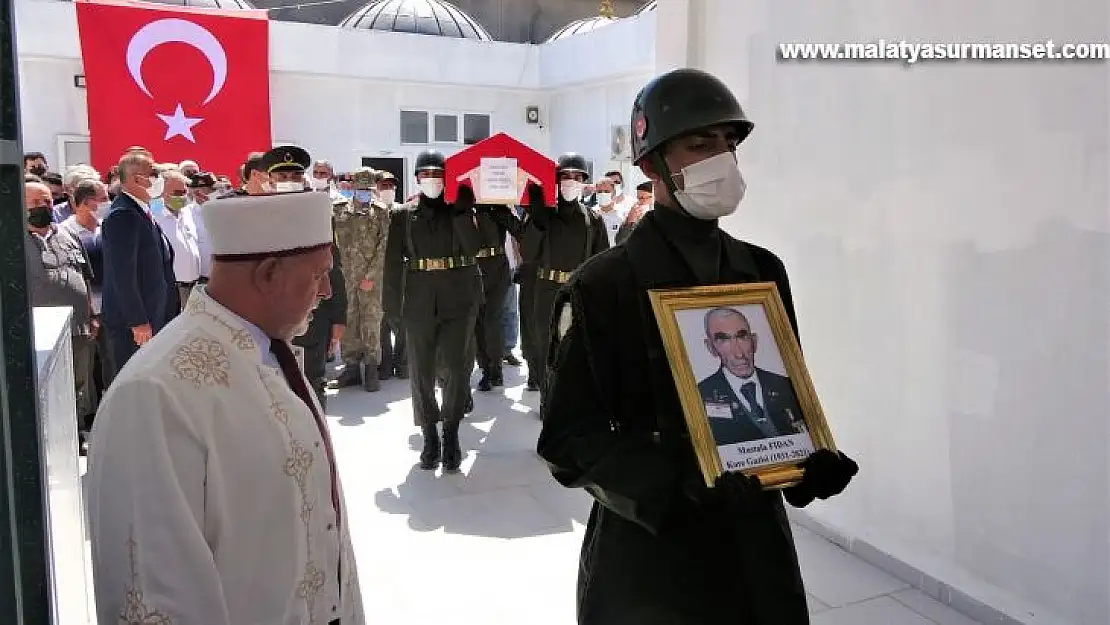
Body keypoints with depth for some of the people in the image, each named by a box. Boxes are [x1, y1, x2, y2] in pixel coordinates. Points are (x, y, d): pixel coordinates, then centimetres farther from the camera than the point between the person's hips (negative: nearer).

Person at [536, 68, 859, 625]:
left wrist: (810, 462, -7)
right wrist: (676, 482, -25)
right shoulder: (600, 286, -11)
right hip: (648, 547, -4)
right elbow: (569, 436, -12)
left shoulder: (764, 271, 6)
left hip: (758, 535, 5)